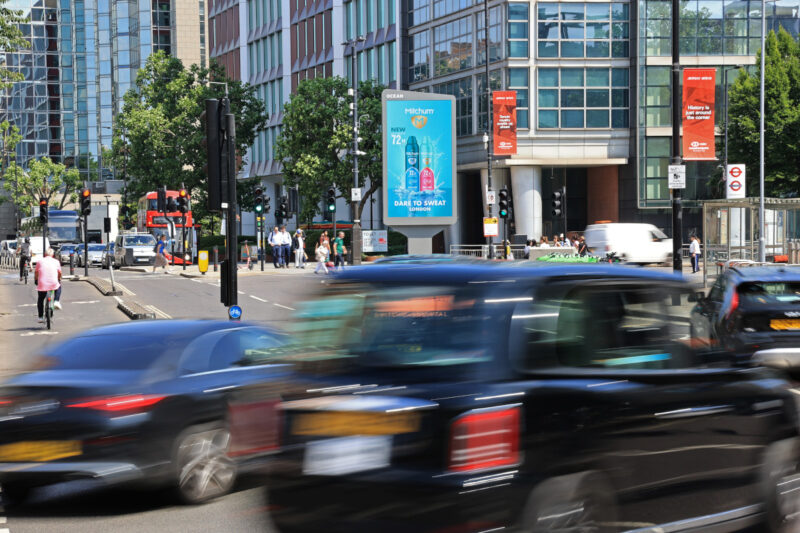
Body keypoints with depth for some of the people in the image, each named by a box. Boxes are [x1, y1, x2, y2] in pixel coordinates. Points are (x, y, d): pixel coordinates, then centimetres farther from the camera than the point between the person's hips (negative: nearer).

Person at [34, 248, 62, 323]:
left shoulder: (40, 261, 9)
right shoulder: (56, 261, 9)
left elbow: (36, 272, 17)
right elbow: (59, 273, 18)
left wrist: (35, 280, 35)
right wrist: (59, 280, 38)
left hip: (42, 285, 0)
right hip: (54, 284, 0)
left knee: (40, 300, 21)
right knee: (59, 287, 34)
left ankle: (40, 317, 19)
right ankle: (57, 301, 15)